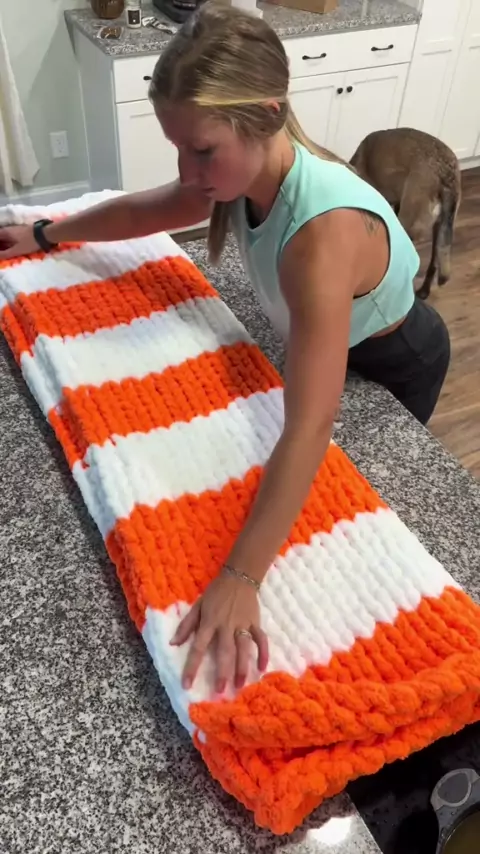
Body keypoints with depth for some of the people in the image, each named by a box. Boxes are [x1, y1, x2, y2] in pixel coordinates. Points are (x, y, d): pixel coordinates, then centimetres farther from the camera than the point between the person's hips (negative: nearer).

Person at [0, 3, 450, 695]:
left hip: (393, 366, -6)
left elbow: (310, 429, -51)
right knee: (334, 480, 28)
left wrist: (239, 579, -53)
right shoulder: (245, 175, -21)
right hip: (324, 345, 6)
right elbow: (142, 211, 0)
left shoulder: (324, 229, -45)